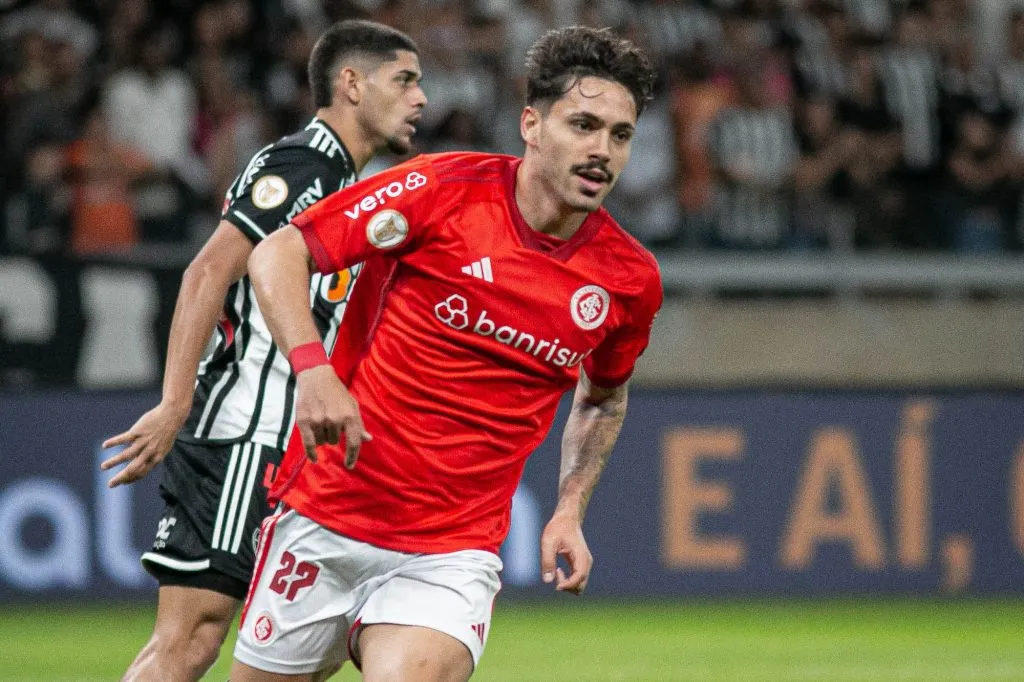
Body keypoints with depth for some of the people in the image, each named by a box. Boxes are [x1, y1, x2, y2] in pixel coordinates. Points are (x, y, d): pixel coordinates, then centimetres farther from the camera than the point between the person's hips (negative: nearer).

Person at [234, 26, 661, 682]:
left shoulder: (629, 280, 0)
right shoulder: (446, 187, -10)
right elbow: (278, 254, -8)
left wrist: (571, 511, 8)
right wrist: (312, 367, -23)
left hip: (453, 553, 1)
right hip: (325, 517, -1)